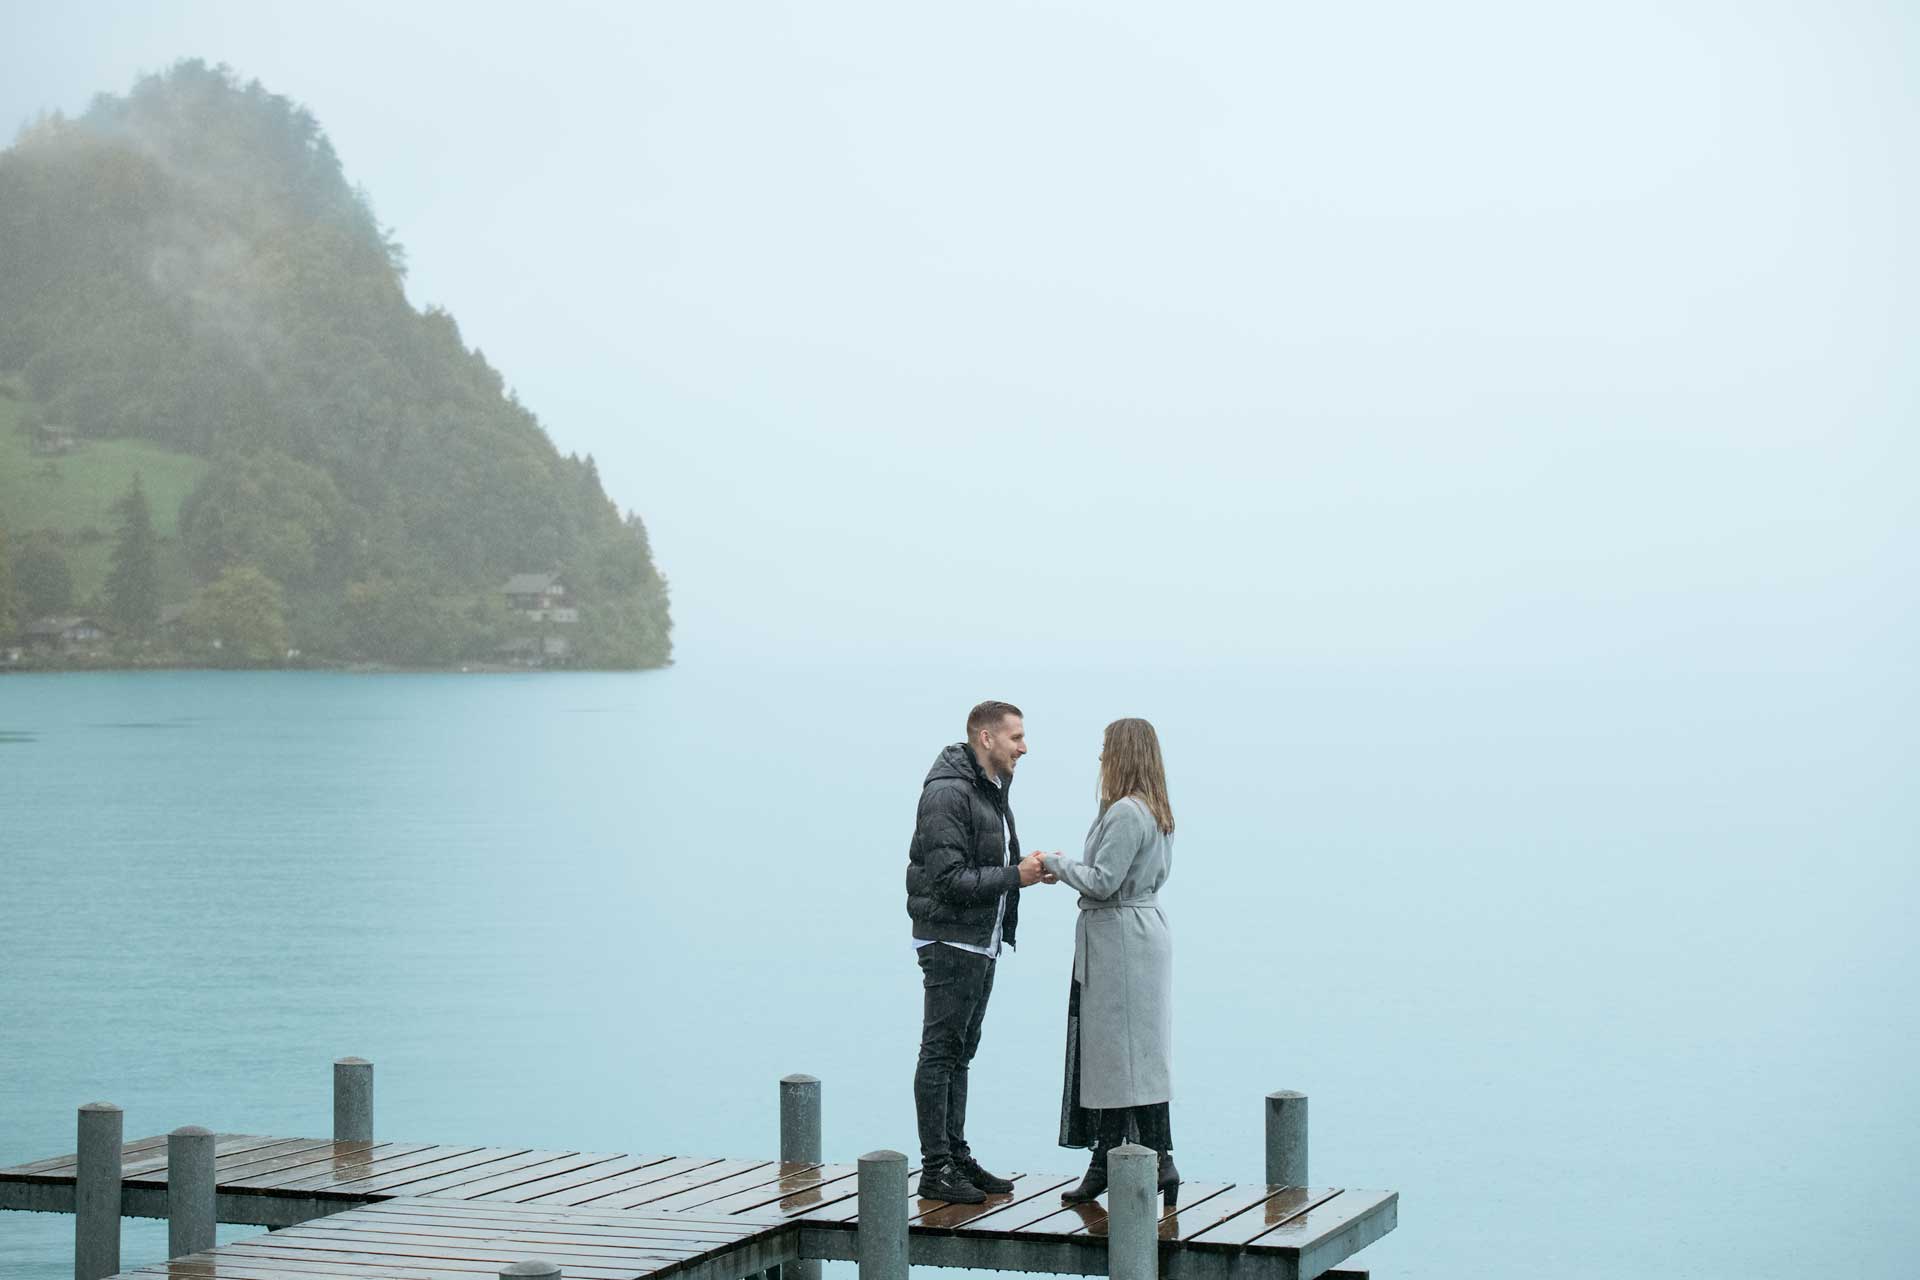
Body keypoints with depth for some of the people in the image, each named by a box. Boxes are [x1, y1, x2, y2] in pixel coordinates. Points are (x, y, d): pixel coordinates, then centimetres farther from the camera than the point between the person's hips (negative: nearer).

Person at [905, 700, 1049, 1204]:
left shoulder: (993, 790, 14)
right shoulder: (948, 793, -18)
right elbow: (950, 879, -23)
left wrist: (1031, 868, 2)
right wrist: (1016, 876, -20)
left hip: (982, 943, 10)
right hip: (950, 940, -10)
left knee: (960, 1052, 14)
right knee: (940, 1053, -4)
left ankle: (956, 1157, 21)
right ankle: (936, 1169, -1)